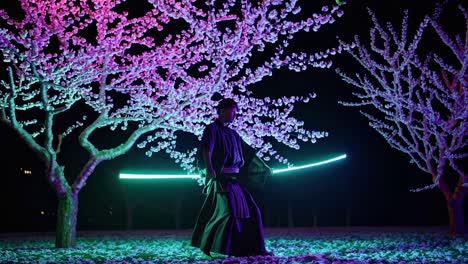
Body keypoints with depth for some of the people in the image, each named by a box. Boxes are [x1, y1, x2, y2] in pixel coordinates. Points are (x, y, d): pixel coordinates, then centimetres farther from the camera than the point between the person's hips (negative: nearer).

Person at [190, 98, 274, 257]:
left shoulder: (232, 134, 20)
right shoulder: (212, 129, -4)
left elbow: (248, 153, 26)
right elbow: (206, 149, -22)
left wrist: (265, 168, 28)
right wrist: (209, 168, -40)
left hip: (235, 180, 8)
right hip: (221, 179, -8)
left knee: (252, 212, 5)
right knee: (228, 212, -18)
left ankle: (252, 248, 11)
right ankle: (208, 247, -10)